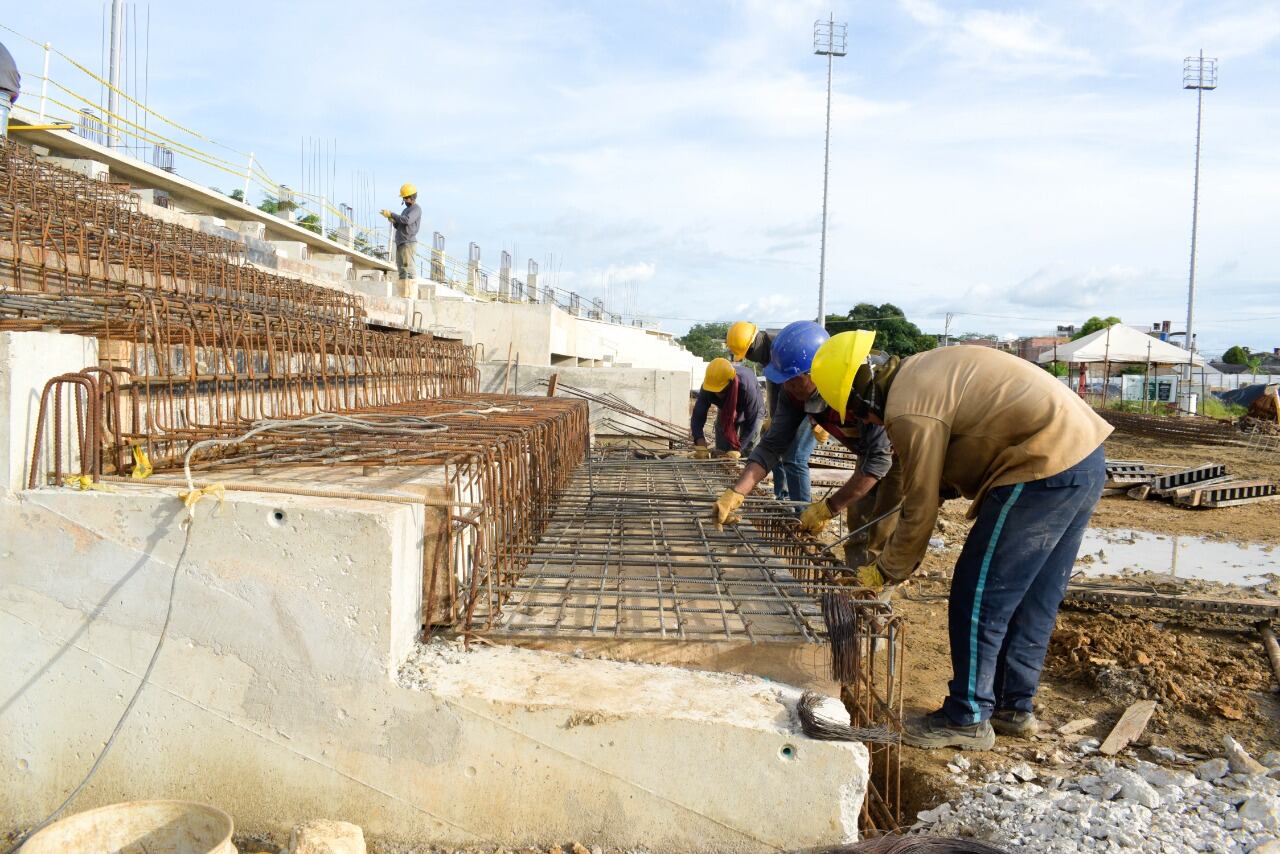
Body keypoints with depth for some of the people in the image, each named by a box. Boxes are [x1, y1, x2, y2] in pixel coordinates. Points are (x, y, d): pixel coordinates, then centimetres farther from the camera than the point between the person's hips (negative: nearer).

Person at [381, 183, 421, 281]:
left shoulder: (416, 209, -4)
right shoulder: (406, 209, 24)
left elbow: (407, 220, -21)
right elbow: (398, 226, 24)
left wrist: (391, 214, -15)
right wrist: (394, 221, 2)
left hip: (409, 243, -9)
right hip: (400, 243, 9)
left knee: (408, 268, -14)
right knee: (401, 271, 4)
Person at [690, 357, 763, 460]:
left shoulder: (747, 388, -44)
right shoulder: (707, 388, -35)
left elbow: (751, 424, -38)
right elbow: (697, 416, -32)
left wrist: (737, 450, -46)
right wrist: (700, 443, -48)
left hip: (751, 411, -4)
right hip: (725, 411, 4)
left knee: (748, 452, -10)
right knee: (720, 452, 4)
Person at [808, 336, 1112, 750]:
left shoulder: (909, 410, -15)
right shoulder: (923, 370, 13)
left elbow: (920, 511, -8)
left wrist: (885, 572, 6)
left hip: (1044, 472, -10)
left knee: (978, 598, 1)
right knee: (1033, 599, 19)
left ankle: (967, 719, 14)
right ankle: (1013, 707, 32)